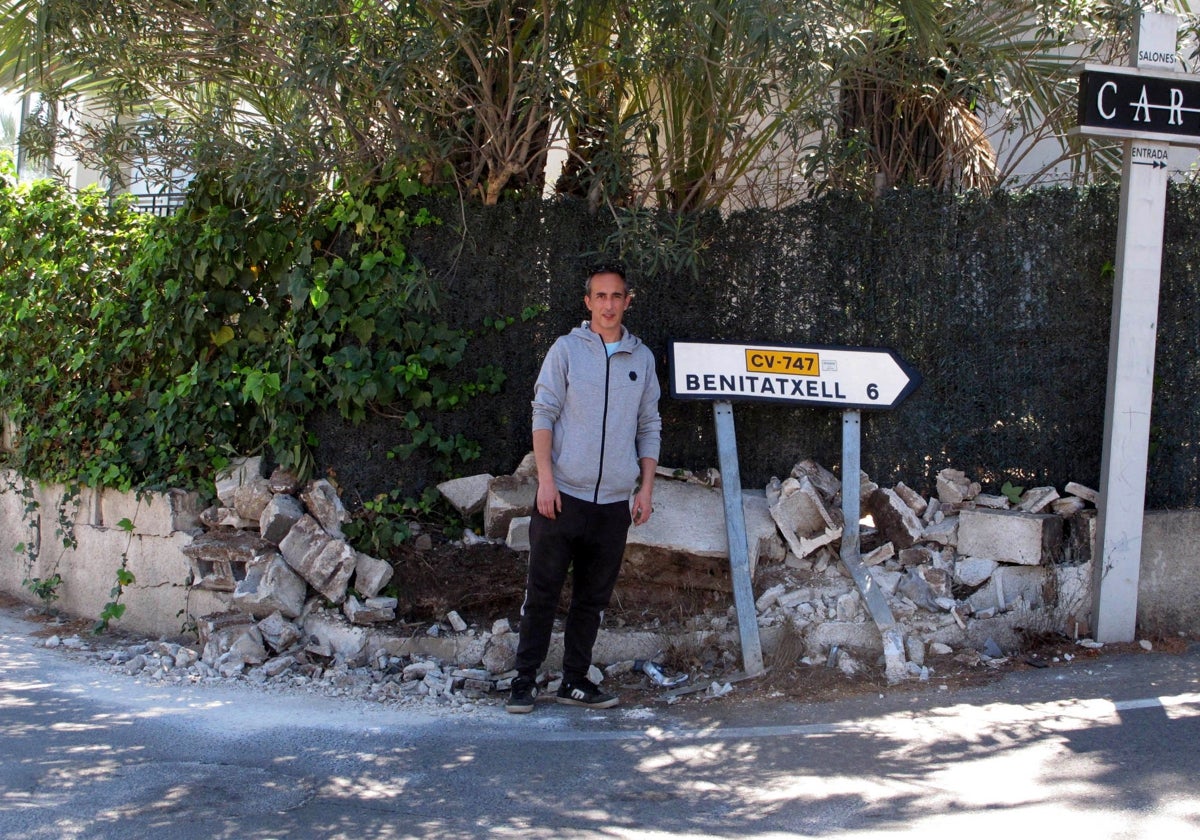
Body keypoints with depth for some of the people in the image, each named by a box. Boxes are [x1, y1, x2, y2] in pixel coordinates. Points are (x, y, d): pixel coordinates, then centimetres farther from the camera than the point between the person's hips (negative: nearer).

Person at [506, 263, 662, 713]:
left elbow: (649, 427, 15)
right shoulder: (567, 349, 2)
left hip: (614, 502, 3)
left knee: (593, 598, 8)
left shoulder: (642, 358, 11)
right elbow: (543, 414, -2)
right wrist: (546, 479, -11)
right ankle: (524, 680, 6)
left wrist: (646, 487, 8)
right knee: (543, 591, -1)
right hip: (563, 495, -3)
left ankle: (576, 680, 17)